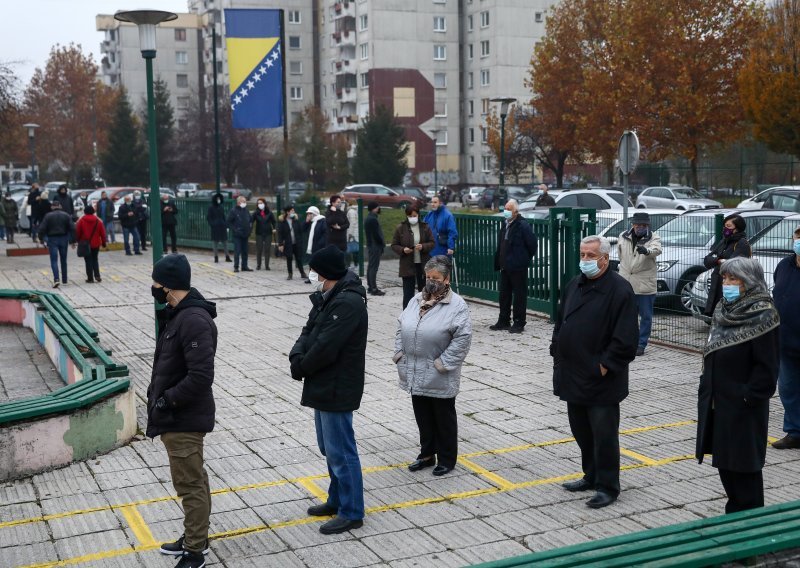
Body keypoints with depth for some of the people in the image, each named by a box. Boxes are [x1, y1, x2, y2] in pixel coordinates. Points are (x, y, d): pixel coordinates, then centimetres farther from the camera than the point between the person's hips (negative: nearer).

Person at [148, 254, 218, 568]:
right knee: (193, 480, 20)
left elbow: (201, 376, -28)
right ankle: (194, 537, 33)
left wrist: (166, 401, -20)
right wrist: (158, 394, 9)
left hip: (184, 419, -10)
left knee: (190, 484, 0)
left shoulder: (194, 320, -23)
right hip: (177, 416, 10)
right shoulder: (177, 314, 9)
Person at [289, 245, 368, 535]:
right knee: (328, 448, 21)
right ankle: (337, 500, 36)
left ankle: (351, 513, 11)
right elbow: (309, 332, 9)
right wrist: (297, 355, -11)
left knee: (341, 452, -1)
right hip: (324, 387, 10)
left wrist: (300, 368, -10)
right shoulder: (327, 298, 9)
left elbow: (325, 348, -26)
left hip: (337, 390, -10)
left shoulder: (348, 303, -23)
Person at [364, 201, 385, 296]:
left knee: (370, 266, 13)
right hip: (376, 246, -10)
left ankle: (370, 287, 18)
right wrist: (383, 243, -8)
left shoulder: (368, 219, 14)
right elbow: (376, 234, -20)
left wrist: (382, 242, 14)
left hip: (370, 245, 10)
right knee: (374, 267, -10)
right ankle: (374, 289, -10)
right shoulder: (373, 219, -17)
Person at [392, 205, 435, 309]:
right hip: (407, 265, -2)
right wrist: (403, 250, -18)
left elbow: (432, 243, 3)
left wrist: (423, 247, -17)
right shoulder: (400, 228, -2)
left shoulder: (425, 227, 1)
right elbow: (394, 245, 2)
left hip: (423, 265, 2)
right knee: (408, 293, -1)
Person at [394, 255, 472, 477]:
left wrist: (442, 363, -19)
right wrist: (399, 353, 3)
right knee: (423, 416, 17)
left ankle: (447, 459, 23)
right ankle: (427, 454, 32)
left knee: (444, 417, 9)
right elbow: (401, 327, 14)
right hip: (416, 374, 6)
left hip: (440, 377, -6)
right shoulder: (416, 300, 8)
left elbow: (462, 338, -18)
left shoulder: (457, 305, -12)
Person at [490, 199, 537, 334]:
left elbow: (532, 245, -12)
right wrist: (498, 262, 10)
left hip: (518, 267, -8)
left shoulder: (523, 225, -13)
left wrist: (525, 259, -3)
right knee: (504, 294, 14)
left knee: (519, 295, 0)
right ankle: (504, 321, 23)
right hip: (505, 267, 8)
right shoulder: (505, 225, 13)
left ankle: (519, 323, 6)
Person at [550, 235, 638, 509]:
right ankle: (591, 476, 33)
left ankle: (607, 487, 12)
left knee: (604, 434, 0)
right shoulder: (574, 285, 11)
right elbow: (560, 324, 20)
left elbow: (626, 338, -17)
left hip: (601, 380, -8)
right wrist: (558, 353, 12)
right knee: (581, 431, 18)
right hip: (573, 375, 8)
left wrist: (605, 366, -17)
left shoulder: (619, 289, -13)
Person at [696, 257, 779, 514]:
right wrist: (706, 388, 13)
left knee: (743, 465, 0)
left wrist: (749, 397, -17)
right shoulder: (723, 310, 10)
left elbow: (767, 366, -15)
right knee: (724, 461, 15)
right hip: (717, 401, 8)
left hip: (743, 406, -8)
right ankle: (734, 511, 29)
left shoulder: (762, 316, -14)